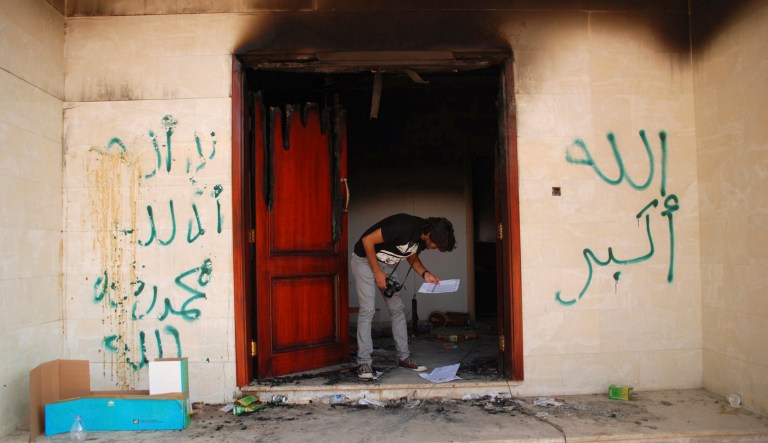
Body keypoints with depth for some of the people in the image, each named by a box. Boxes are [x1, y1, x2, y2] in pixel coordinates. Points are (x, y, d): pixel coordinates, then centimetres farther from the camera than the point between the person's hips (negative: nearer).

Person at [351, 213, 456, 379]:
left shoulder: (422, 240, -8)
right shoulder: (404, 226, -33)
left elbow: (412, 257, 12)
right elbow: (367, 240, -28)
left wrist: (425, 273, -8)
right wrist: (377, 273, -22)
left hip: (387, 265, 8)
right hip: (365, 259, -8)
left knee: (398, 309, 4)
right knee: (368, 309, -14)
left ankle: (404, 357, 12)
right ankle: (363, 362, -9)